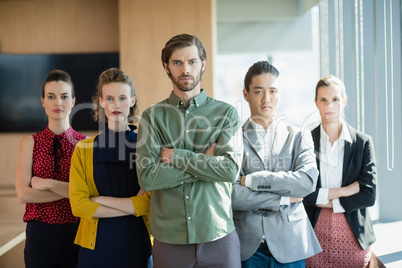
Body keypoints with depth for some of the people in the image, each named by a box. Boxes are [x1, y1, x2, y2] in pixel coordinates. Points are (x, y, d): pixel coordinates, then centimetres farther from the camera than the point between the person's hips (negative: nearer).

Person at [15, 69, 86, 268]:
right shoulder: (30, 143, 2)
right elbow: (23, 194, -8)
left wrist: (48, 184, -12)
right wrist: (71, 190, -12)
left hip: (76, 232, 0)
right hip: (40, 234, 0)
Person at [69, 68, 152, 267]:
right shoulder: (84, 150, 2)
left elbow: (151, 202, -10)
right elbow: (78, 204, -7)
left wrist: (100, 200, -11)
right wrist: (131, 206, -12)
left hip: (137, 244, 0)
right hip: (96, 244, 1)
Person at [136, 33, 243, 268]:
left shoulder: (226, 113, 3)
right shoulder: (153, 116, 3)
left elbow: (231, 169, -11)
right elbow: (147, 177, -9)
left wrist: (175, 156, -10)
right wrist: (205, 161, -10)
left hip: (219, 238, 0)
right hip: (169, 240, 0)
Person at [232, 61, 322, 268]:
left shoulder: (299, 136, 5)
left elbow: (308, 181, -11)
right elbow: (232, 195, -11)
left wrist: (251, 180, -12)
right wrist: (283, 199, -8)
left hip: (289, 244, 1)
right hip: (247, 245, -1)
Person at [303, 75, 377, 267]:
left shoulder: (363, 142, 0)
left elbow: (369, 195, -6)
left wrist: (326, 202, -10)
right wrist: (339, 191, -13)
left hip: (354, 235, 0)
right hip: (316, 236, 0)